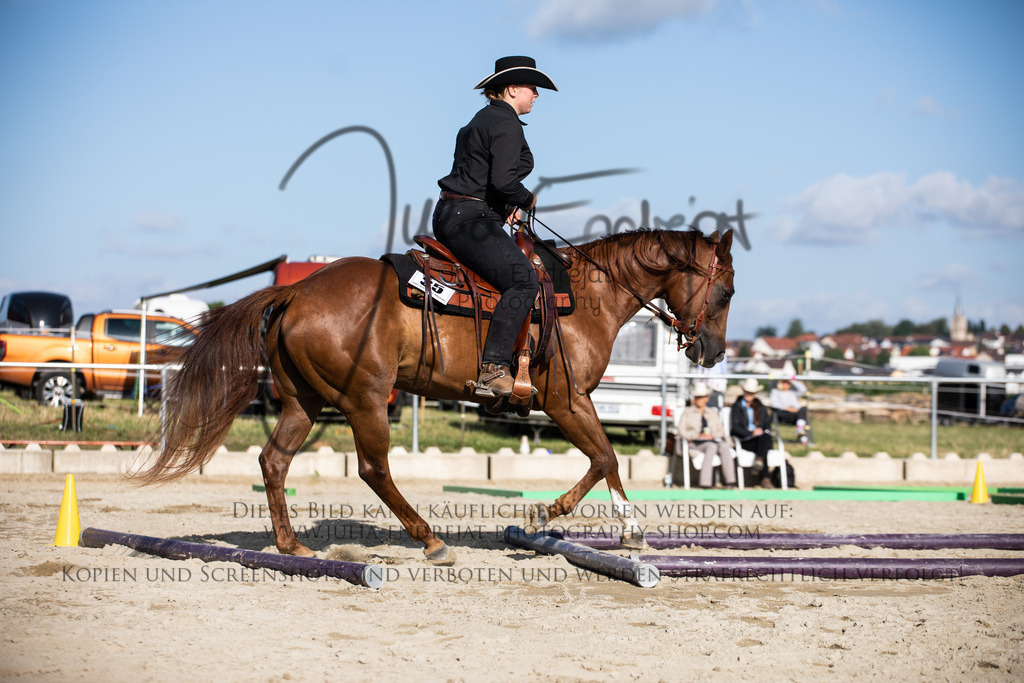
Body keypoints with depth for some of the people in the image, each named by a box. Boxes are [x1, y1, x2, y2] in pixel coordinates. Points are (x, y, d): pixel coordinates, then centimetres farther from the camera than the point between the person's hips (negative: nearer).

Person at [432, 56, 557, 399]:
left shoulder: (484, 119, 21)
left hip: (450, 216, 11)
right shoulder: (507, 124, -11)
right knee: (523, 280, -21)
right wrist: (527, 200, -5)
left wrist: (506, 205, 16)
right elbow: (503, 179, -23)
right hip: (470, 219, -11)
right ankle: (493, 369, -29)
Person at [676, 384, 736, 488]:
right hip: (695, 443, -3)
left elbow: (721, 430, 18)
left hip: (712, 440, 3)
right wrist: (698, 435, -11)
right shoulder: (687, 412, 14)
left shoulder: (712, 412, 24)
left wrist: (712, 435, -4)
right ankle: (705, 482, -47)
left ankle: (730, 480, -43)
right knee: (712, 447, -37)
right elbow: (682, 431, 3)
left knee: (724, 446, -33)